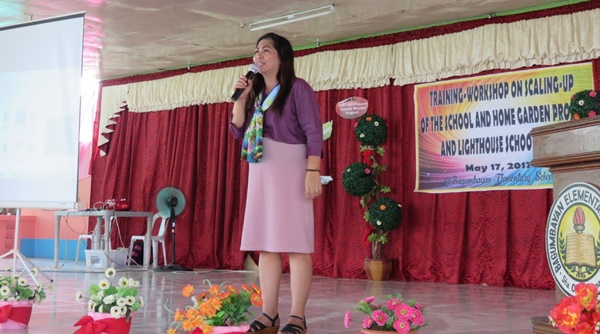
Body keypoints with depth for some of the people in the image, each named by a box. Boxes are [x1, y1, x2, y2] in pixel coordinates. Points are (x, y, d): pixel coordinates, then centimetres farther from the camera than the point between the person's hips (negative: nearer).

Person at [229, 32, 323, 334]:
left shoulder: (297, 88, -2)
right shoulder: (256, 92, 18)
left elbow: (313, 132, -10)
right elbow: (238, 131, 17)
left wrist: (313, 172, -19)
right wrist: (240, 97, 5)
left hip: (290, 170, -7)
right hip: (260, 172, 7)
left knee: (294, 242, -8)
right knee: (265, 243, 4)